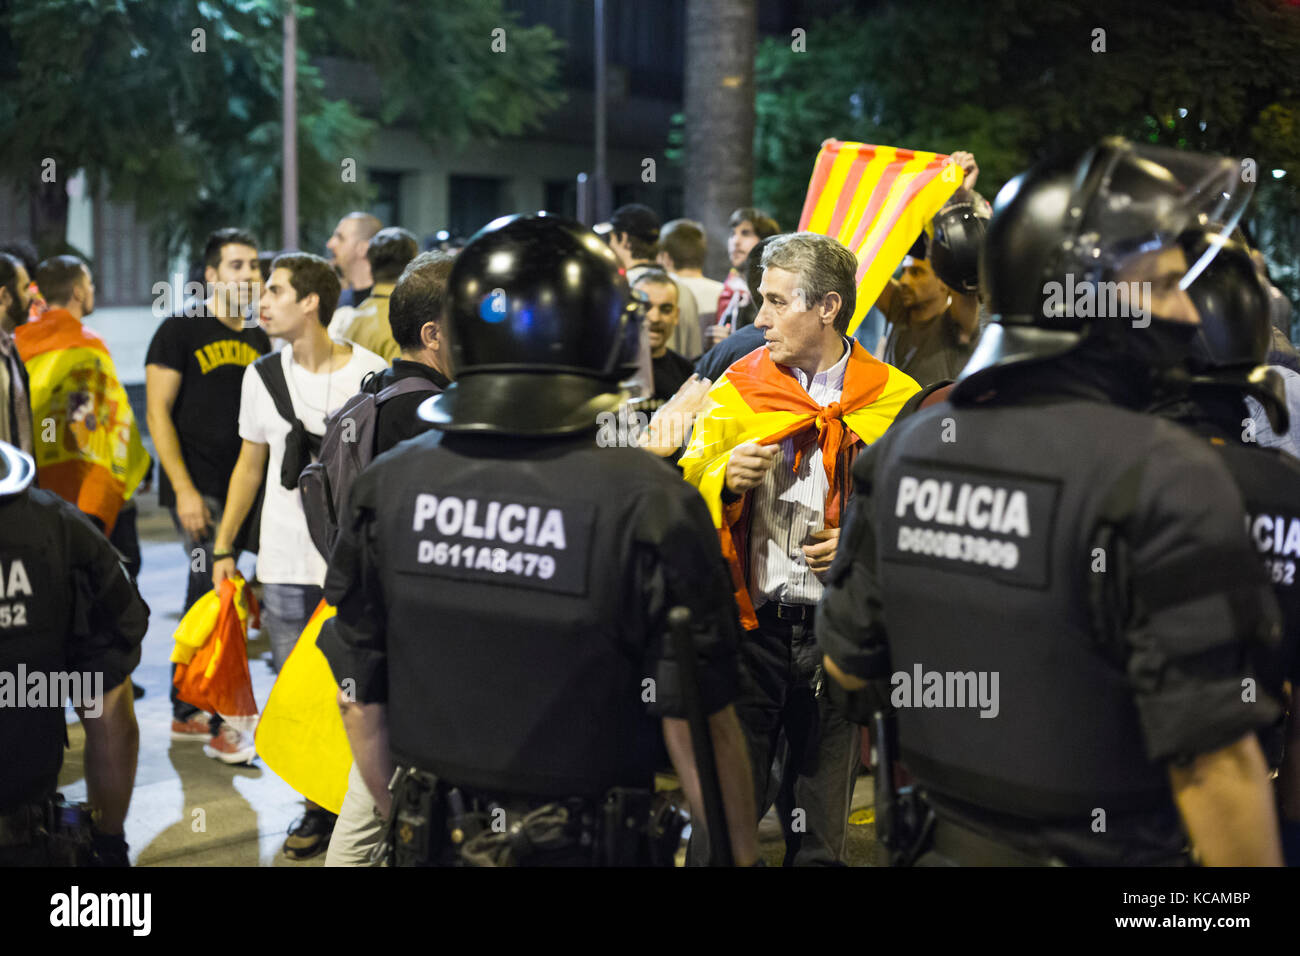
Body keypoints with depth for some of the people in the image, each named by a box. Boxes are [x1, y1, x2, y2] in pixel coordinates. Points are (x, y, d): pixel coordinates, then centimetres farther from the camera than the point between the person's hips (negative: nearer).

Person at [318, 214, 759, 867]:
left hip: (434, 845, 4)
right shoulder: (649, 505, -17)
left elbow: (360, 702, 4)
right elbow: (699, 724, -14)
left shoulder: (388, 488, -5)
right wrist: (741, 853, -1)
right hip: (588, 849, -4)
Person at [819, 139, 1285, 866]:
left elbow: (849, 663, 10)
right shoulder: (1164, 477, -19)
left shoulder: (908, 449, 0)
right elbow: (1211, 757, -22)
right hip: (1105, 851, -5)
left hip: (950, 843, 6)